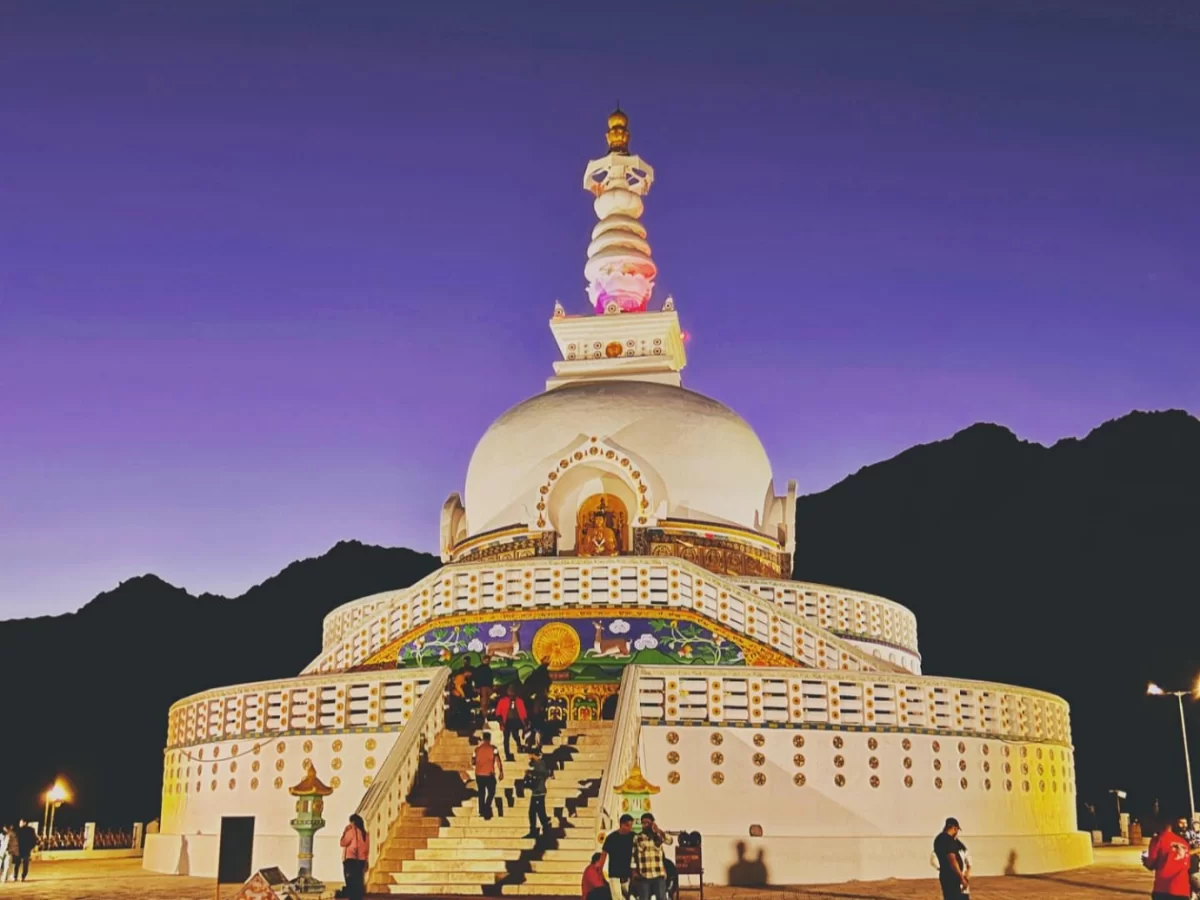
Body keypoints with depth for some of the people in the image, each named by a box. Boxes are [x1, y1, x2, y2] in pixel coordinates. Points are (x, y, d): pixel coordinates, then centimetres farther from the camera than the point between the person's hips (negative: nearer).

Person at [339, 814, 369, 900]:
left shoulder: (351, 831, -8)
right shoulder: (364, 833, 13)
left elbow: (343, 843, -8)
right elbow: (366, 848, 15)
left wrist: (344, 832, 2)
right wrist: (365, 863, 18)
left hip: (351, 859, -7)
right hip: (361, 860, 7)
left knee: (351, 883, -6)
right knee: (358, 882, 9)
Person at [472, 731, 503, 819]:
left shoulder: (477, 749, 4)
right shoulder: (493, 749, -6)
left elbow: (473, 762, 8)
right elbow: (498, 761, -13)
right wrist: (501, 773, -10)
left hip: (479, 774, 3)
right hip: (489, 775, -3)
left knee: (481, 793, 17)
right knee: (491, 792, 11)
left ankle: (482, 811, 20)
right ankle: (487, 808, -7)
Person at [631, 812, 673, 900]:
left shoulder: (659, 836, 4)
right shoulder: (637, 838, 5)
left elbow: (670, 840, -15)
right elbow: (633, 856, 6)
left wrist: (658, 830, -27)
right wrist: (634, 871, -2)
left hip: (659, 875, 0)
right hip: (643, 876, 0)